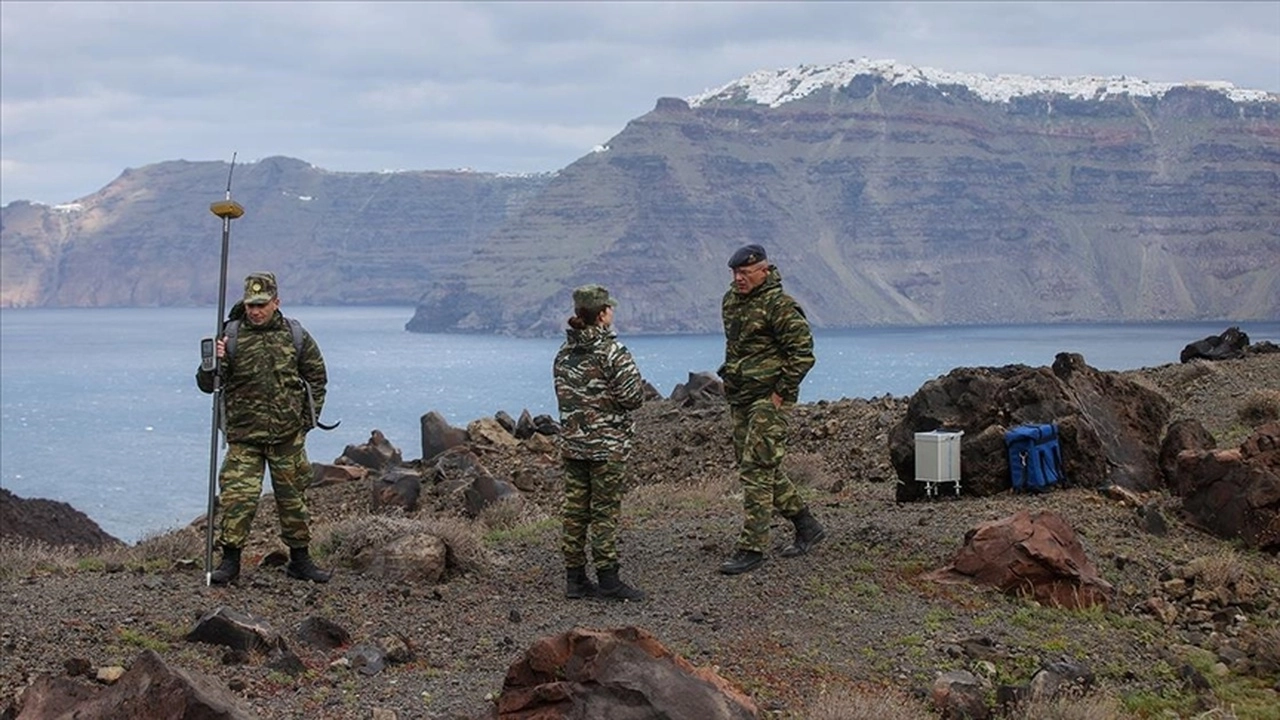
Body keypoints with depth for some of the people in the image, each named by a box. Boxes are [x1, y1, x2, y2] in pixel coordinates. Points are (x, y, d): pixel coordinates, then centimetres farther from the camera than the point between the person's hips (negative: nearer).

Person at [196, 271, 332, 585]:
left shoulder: (295, 336, 2)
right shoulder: (231, 337, -5)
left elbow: (317, 376, 15)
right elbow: (206, 384, -5)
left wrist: (309, 415, 7)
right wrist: (214, 364, -26)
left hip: (288, 435, 2)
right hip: (244, 436, -2)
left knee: (292, 497, 11)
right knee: (238, 498, -8)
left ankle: (300, 559, 22)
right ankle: (230, 560, 1)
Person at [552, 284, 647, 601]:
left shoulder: (564, 353, 7)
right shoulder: (613, 352, -14)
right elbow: (632, 397, -15)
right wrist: (638, 384, 5)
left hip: (571, 442, 6)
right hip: (607, 444, -6)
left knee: (574, 509, 9)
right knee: (605, 510, -2)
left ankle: (575, 578, 13)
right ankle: (607, 579, 1)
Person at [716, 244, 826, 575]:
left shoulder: (779, 305, -15)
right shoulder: (730, 300, 12)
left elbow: (803, 351, -17)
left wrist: (781, 392, -17)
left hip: (769, 397, -9)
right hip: (740, 398, 9)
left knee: (756, 470, -11)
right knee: (759, 467, 13)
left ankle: (751, 549, -9)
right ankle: (806, 525, 27)